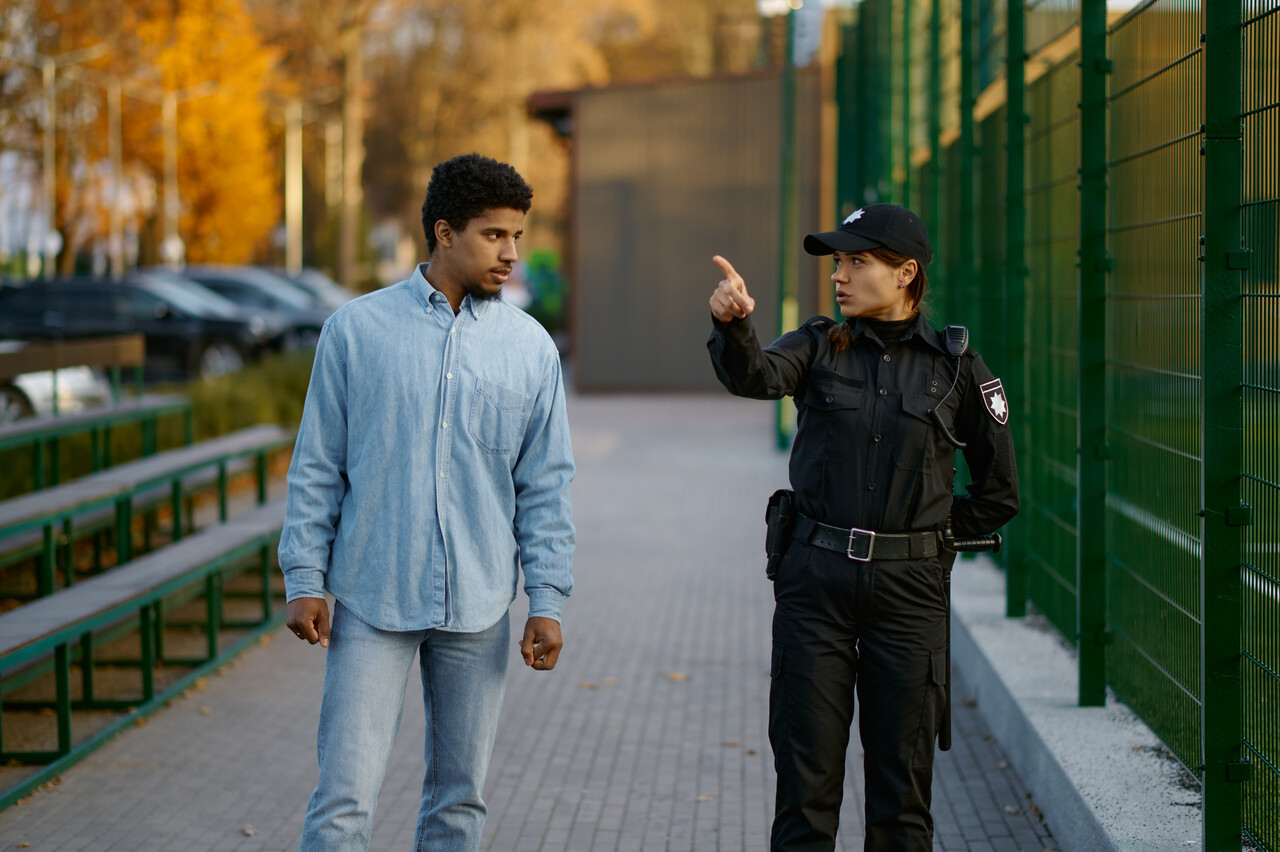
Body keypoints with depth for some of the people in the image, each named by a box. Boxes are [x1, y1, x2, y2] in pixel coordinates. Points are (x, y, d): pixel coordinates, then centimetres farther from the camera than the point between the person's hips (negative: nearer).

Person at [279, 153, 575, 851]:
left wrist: (546, 601, 2)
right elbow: (317, 467, 3)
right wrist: (305, 581, -2)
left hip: (477, 610, 2)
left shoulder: (530, 347, 4)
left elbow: (545, 486, 7)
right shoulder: (357, 329, -1)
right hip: (372, 606, -2)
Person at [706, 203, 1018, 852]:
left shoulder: (956, 369, 2)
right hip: (816, 581, 1)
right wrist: (732, 323, -39)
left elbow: (999, 492, 10)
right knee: (806, 774, 3)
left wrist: (934, 538, 9)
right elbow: (755, 377, -20)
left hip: (908, 588, 0)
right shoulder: (820, 347, 4)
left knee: (902, 781, 6)